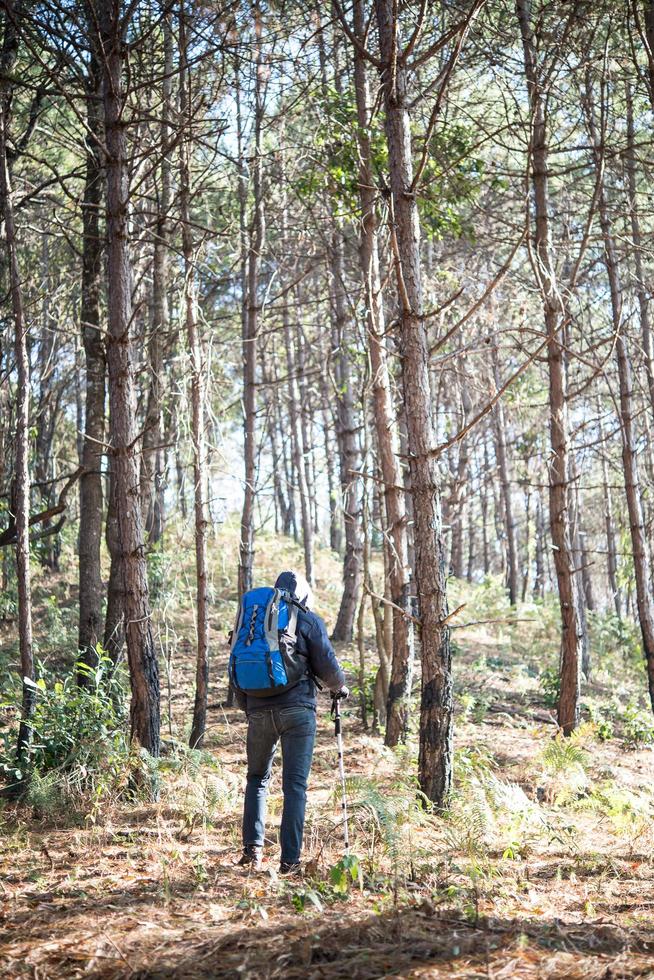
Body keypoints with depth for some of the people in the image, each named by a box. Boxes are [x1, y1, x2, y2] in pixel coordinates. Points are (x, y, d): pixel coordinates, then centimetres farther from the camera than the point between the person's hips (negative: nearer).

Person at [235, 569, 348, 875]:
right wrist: (339, 687, 18)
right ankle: (290, 860, 0)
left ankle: (253, 849, 10)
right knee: (295, 785, 1)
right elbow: (326, 665, -3)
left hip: (259, 710, 3)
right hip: (297, 710, -3)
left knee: (257, 778, 19)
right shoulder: (309, 620, 1)